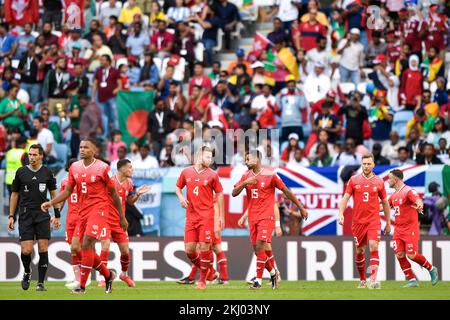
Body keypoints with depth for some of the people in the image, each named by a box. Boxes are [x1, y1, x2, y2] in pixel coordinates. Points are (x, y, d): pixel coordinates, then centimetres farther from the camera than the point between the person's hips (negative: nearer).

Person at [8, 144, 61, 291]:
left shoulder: (47, 173, 5)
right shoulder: (21, 172, 3)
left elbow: (53, 194, 13)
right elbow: (14, 194, 10)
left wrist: (57, 215, 8)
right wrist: (11, 216, 6)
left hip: (43, 215, 1)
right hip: (25, 216, -1)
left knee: (43, 249, -6)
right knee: (26, 250, -9)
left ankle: (41, 282, 3)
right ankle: (27, 273, 21)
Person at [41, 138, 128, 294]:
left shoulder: (103, 168, -6)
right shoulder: (74, 168, 8)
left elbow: (114, 193, 0)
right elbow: (67, 191, 15)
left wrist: (122, 217, 2)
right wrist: (51, 203, 0)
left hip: (98, 210, -6)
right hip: (82, 211, 6)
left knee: (87, 245, -17)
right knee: (87, 250, 8)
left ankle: (82, 285, -14)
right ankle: (108, 275, 30)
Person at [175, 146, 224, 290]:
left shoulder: (212, 175, 0)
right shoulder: (186, 172, 6)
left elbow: (219, 194, 7)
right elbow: (178, 187, 20)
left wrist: (220, 216, 5)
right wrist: (181, 197, -3)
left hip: (206, 217, -3)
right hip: (191, 217, 3)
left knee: (204, 247, -8)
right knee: (189, 250, -1)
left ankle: (203, 279, 5)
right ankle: (204, 269, 24)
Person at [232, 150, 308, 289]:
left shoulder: (270, 175, -6)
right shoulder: (246, 176, 8)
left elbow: (287, 192, 2)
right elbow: (234, 193, 4)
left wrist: (301, 208, 6)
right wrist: (245, 183, -15)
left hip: (266, 217, -6)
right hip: (252, 218, 6)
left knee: (260, 246, -16)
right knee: (258, 250, 6)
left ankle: (258, 280, -13)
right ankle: (273, 273, 26)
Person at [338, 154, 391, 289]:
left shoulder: (379, 181, 4)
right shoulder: (354, 180, 4)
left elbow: (385, 202, 12)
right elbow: (345, 198, 1)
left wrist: (388, 223, 14)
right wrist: (341, 214, -15)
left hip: (374, 221, -1)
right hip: (358, 221, 2)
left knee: (373, 247, -19)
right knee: (359, 251, 9)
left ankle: (373, 280, -25)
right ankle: (362, 280, 24)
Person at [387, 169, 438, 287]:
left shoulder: (409, 191, -11)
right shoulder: (394, 195, 15)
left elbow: (418, 200, -29)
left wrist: (419, 206, -51)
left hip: (410, 230, -8)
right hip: (398, 230, 8)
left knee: (411, 255, -11)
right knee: (399, 255, -5)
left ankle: (431, 269, 13)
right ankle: (412, 280, 1)